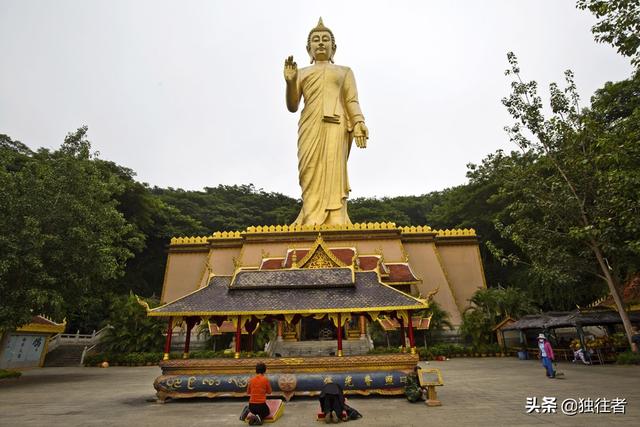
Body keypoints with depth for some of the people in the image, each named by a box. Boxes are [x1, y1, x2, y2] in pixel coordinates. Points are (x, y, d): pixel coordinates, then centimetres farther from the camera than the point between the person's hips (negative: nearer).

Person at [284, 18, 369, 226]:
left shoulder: (344, 71, 25)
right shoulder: (301, 73, 27)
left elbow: (352, 101, 11)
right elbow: (292, 106, 17)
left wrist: (359, 124, -8)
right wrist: (290, 82, -1)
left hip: (335, 123, -1)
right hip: (310, 125, 1)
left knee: (333, 170, -16)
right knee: (312, 172, -13)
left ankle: (335, 224, -23)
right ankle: (313, 223, -19)